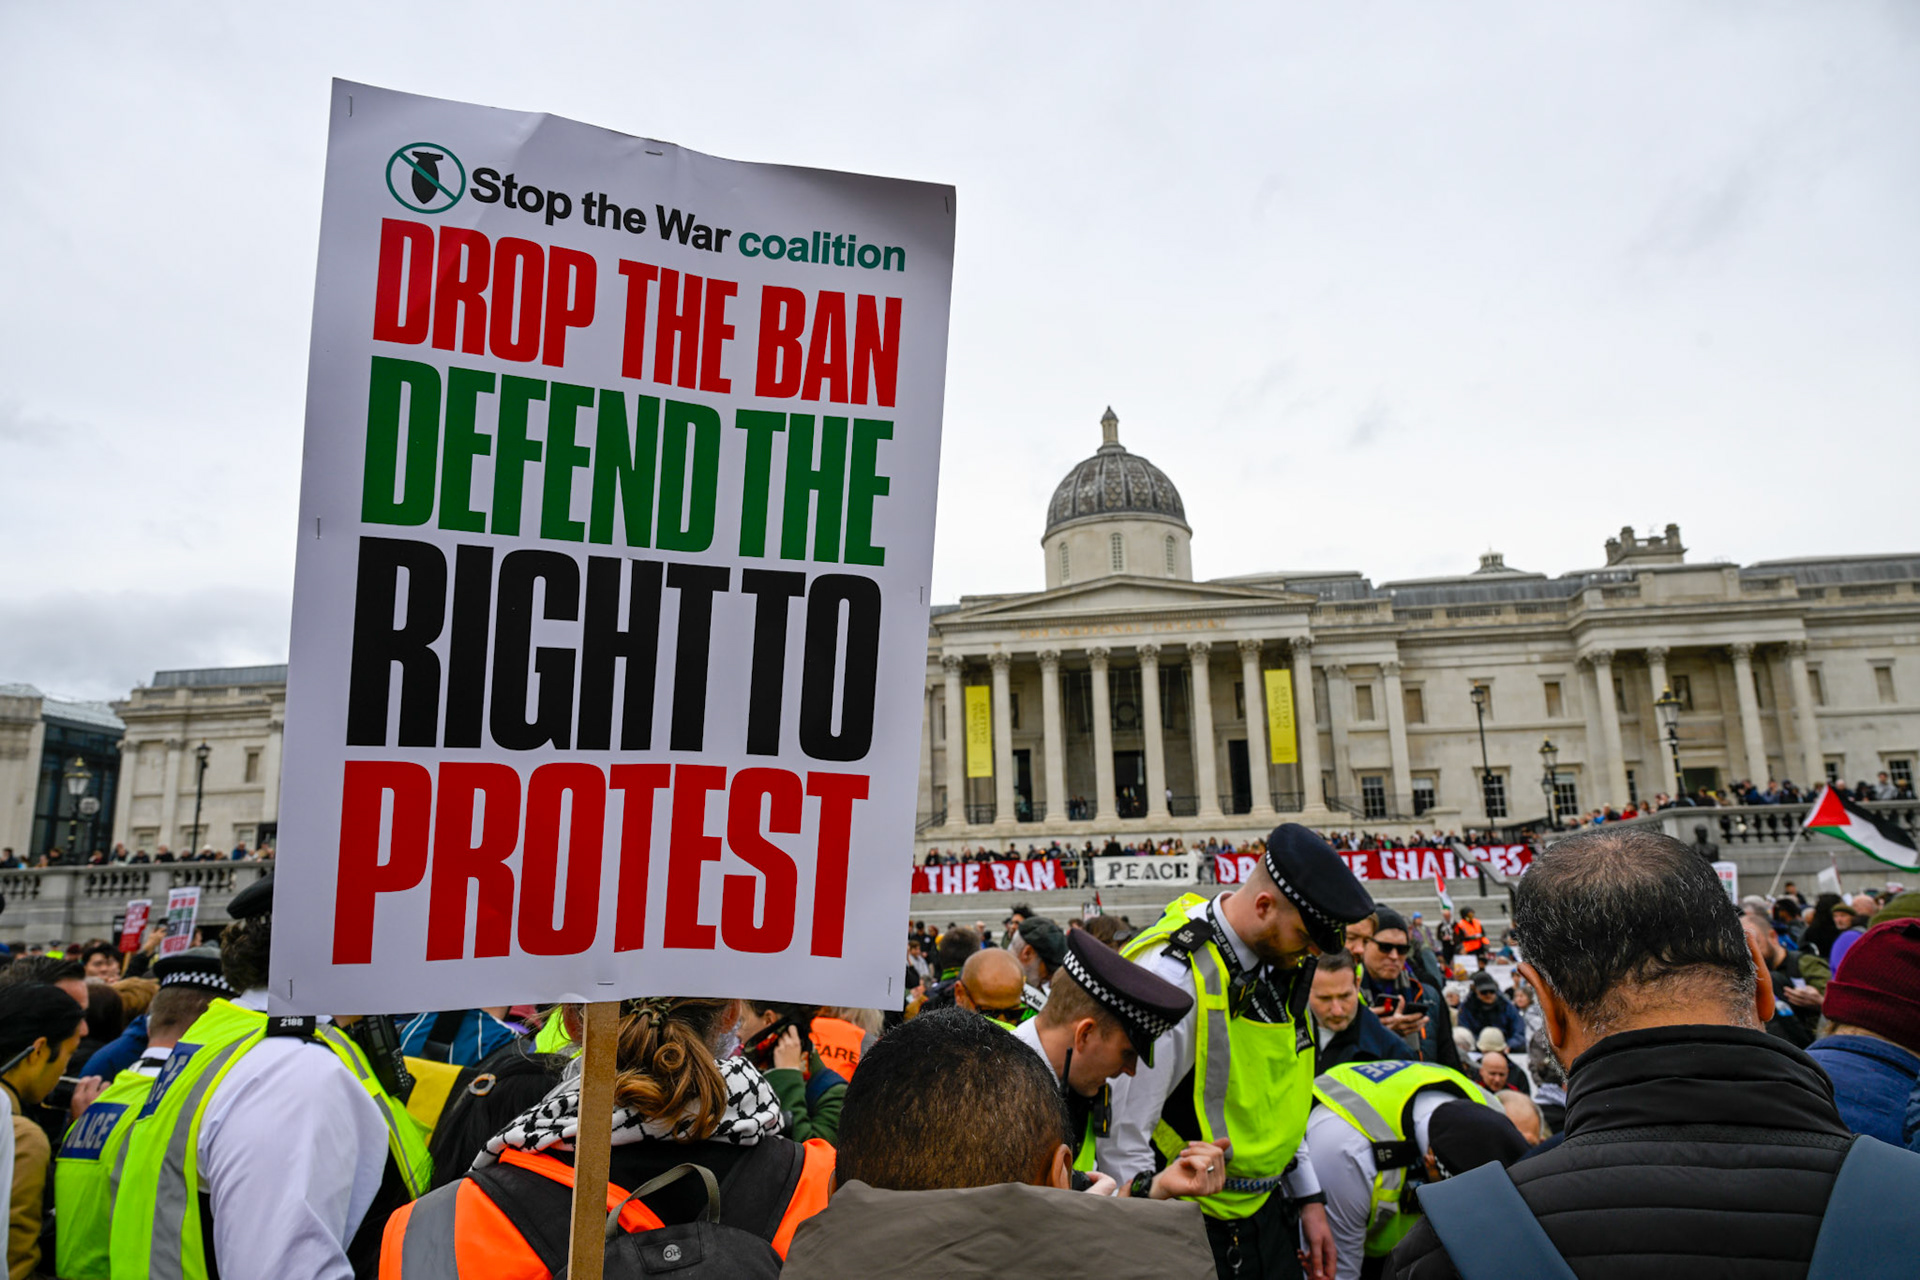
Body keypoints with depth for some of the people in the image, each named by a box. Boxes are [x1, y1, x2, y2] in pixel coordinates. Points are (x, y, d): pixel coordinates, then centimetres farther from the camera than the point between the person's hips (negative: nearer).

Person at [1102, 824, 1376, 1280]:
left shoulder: (1277, 965, 0)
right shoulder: (1173, 977, -27)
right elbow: (1121, 1141, -24)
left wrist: (1308, 1199, 15)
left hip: (1265, 1209, 7)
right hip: (1196, 1229, -7)